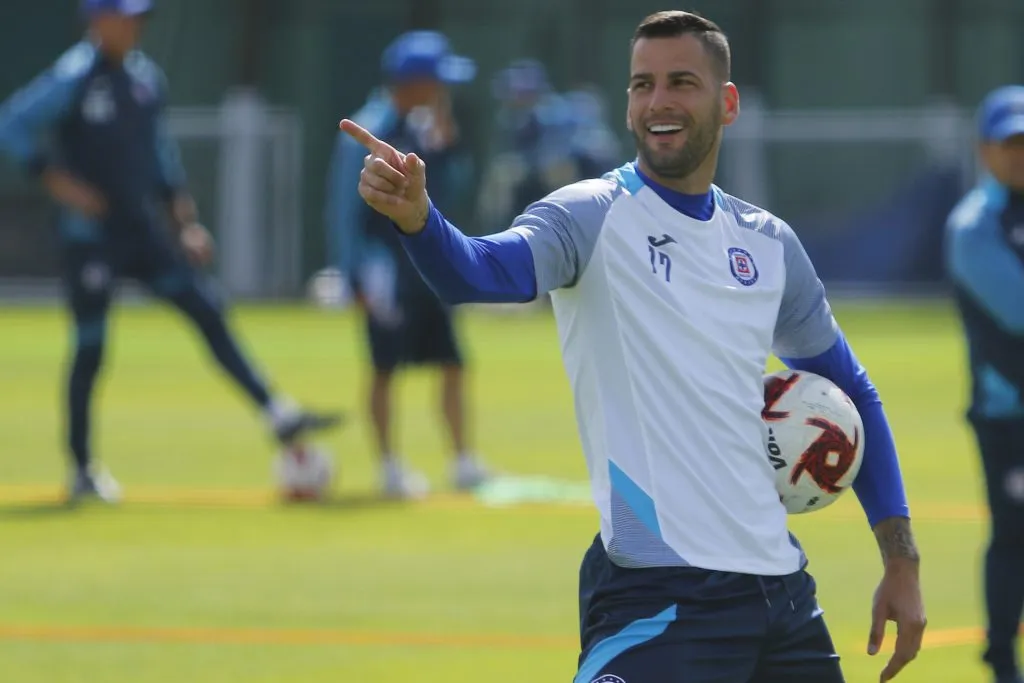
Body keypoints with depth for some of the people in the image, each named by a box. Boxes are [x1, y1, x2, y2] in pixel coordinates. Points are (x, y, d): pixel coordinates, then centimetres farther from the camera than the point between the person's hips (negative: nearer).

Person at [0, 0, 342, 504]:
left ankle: (280, 418, -4)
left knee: (208, 312, -2)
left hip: (142, 231, 7)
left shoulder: (146, 78, 9)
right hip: (90, 235, -6)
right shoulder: (73, 78, -13)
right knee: (90, 348, -1)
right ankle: (82, 470, 10)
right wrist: (57, 181, -21)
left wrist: (186, 221, 15)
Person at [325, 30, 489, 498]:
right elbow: (344, 208, -15)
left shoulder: (423, 127, 8)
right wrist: (360, 275, -20)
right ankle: (390, 467, 5)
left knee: (452, 362, 9)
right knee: (387, 366, -2)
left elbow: (450, 189, 11)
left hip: (426, 264, 8)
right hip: (386, 263, -8)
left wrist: (446, 139, -4)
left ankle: (463, 462, 16)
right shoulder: (370, 133, -14)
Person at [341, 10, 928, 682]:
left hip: (781, 590, 6)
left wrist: (902, 561, 15)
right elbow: (487, 270, -26)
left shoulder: (769, 243, 11)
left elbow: (851, 393, 22)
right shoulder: (593, 216, -5)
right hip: (658, 596, -6)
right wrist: (415, 216, -48)